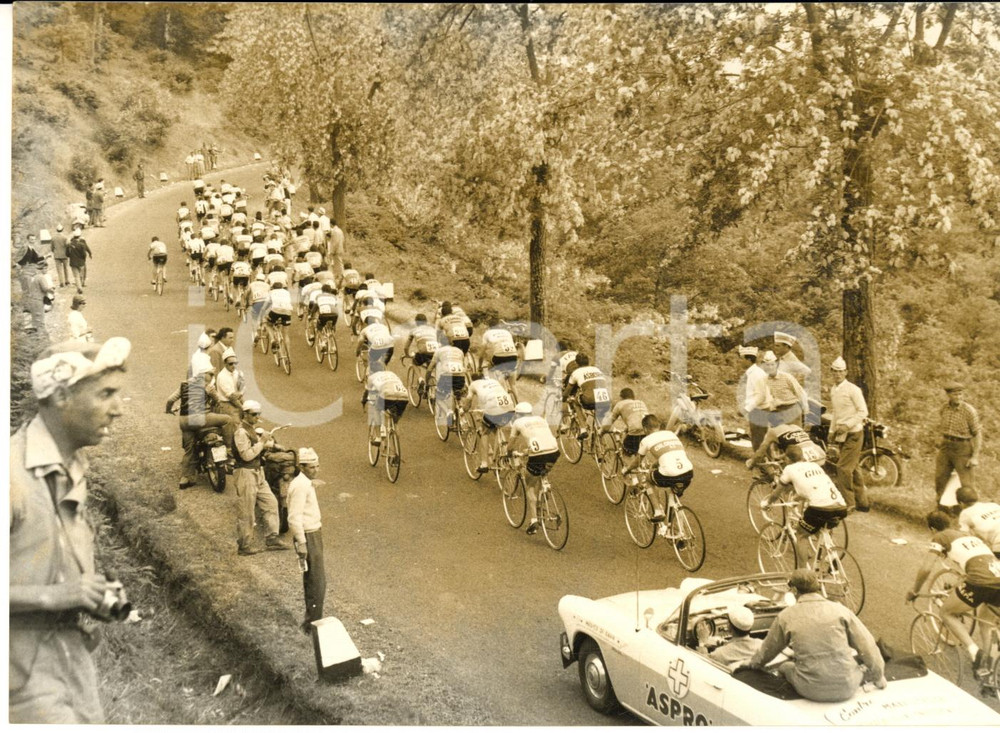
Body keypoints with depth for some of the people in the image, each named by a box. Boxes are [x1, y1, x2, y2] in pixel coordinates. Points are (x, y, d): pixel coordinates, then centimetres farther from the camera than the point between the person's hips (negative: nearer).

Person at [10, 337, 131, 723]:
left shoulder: (74, 471, 8)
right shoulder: (13, 471, -18)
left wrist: (94, 596, 4)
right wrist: (50, 595, -24)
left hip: (74, 661, 8)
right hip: (28, 675, -8)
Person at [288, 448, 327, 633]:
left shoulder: (305, 482, 12)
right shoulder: (300, 485, -20)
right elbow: (294, 517, -23)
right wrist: (301, 543, -22)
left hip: (314, 533, 10)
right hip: (308, 536, -10)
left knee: (312, 581, 18)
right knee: (317, 583, -7)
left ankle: (311, 621, 28)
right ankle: (312, 623, 0)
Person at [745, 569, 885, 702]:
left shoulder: (786, 617, 1)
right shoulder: (840, 610, 1)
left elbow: (769, 649, 17)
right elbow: (867, 646, 4)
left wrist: (754, 663, 39)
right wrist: (878, 676, 18)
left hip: (811, 691, -1)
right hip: (846, 690, 1)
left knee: (785, 667, 27)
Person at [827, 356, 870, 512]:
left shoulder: (853, 390, -13)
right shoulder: (833, 390, 11)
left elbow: (863, 412, -14)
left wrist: (847, 425, -20)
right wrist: (832, 432, 17)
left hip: (853, 434, -8)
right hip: (841, 435, 8)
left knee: (843, 468, -11)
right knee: (853, 469, 13)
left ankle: (848, 503, -3)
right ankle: (862, 503, 22)